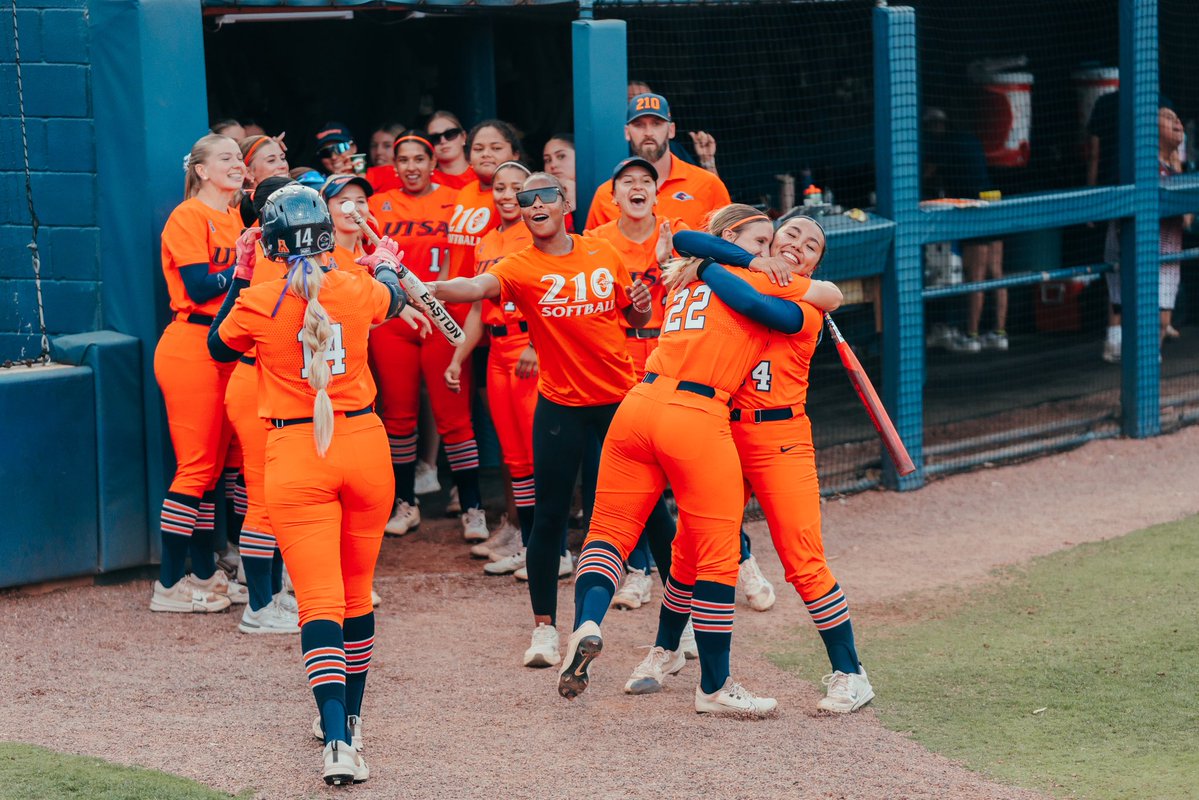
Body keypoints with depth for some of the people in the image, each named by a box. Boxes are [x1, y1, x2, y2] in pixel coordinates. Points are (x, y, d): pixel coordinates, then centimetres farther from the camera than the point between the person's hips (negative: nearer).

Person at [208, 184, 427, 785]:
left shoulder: (257, 302, -8)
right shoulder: (358, 290, -1)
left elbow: (220, 347, 14)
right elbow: (393, 299, 25)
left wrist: (241, 274, 21)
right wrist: (385, 264, 46)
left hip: (296, 456, -3)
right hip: (365, 444, 3)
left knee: (318, 601, -7)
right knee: (356, 594, 19)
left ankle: (338, 740, -24)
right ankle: (349, 719, 33)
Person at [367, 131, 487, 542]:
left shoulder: (454, 202, 2)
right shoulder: (379, 206, 8)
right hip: (391, 320, 2)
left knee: (453, 415, -4)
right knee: (398, 414, 8)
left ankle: (472, 508, 1)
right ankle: (405, 504, 20)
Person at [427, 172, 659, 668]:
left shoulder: (604, 255, 3)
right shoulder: (520, 268, -7)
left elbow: (634, 320, 15)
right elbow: (477, 287, -29)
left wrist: (642, 305, -9)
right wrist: (430, 289, -49)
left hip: (620, 397, 2)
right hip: (560, 404, -2)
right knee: (550, 515, -2)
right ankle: (545, 628, 7)